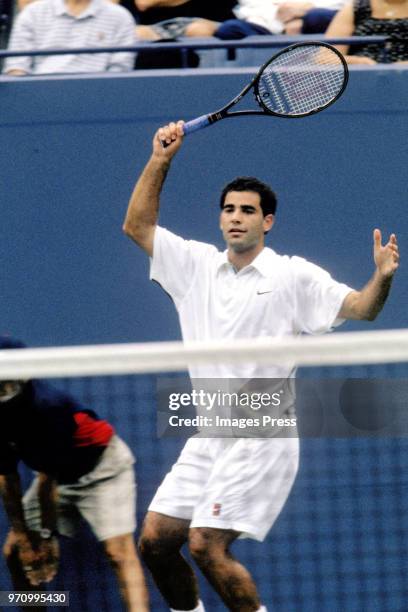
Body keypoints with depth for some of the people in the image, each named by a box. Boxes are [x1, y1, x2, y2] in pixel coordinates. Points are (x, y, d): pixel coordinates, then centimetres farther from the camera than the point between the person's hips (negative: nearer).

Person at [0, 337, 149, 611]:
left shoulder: (46, 405, -35)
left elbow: (47, 477, -27)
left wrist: (47, 535, -19)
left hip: (101, 467, -8)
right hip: (58, 473, 8)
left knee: (118, 551, -22)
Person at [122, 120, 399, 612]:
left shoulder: (293, 276, -5)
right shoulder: (198, 265, 10)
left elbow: (360, 308, -11)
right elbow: (137, 226, 14)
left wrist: (382, 277, -32)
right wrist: (160, 160, 4)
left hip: (262, 438, -7)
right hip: (208, 438, 7)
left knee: (207, 546, -17)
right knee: (155, 540, 3)